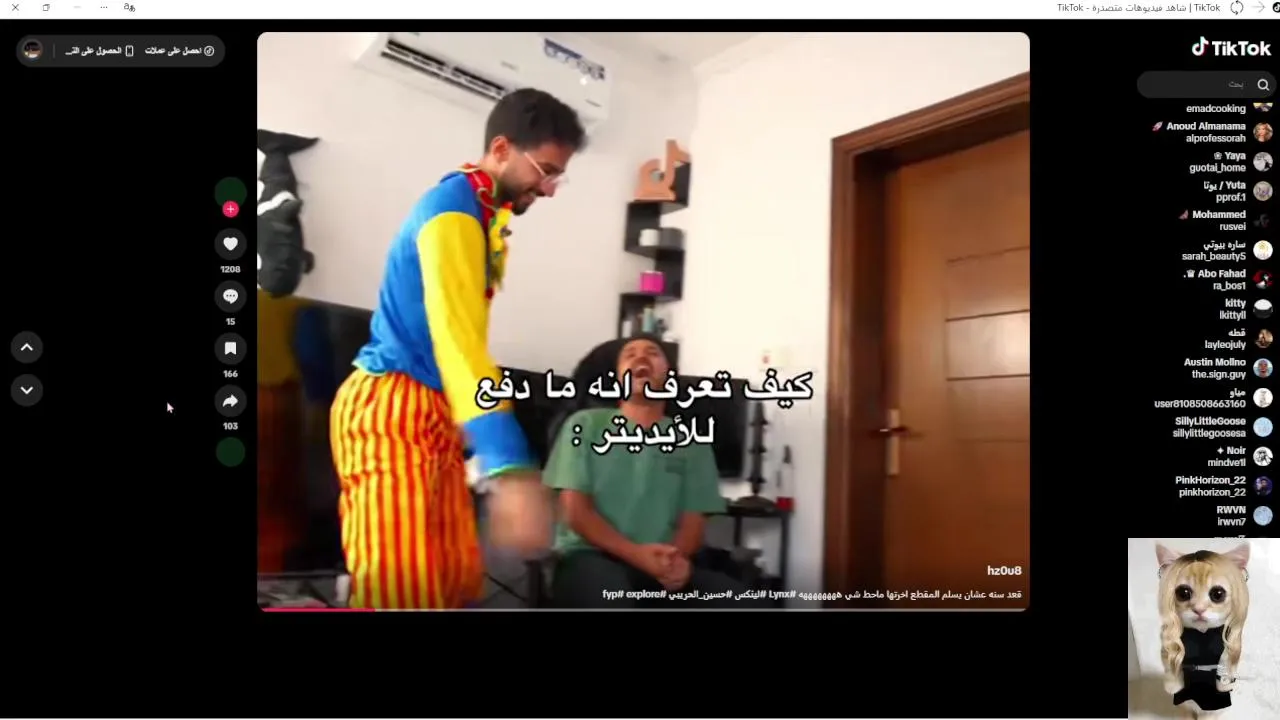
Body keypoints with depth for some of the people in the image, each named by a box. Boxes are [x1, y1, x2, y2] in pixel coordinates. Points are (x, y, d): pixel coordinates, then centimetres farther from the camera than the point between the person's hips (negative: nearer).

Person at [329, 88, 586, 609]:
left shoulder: (487, 214, 13)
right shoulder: (453, 209, -17)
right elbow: (458, 337, -31)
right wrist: (511, 471, -41)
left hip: (433, 413, 10)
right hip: (390, 412, -10)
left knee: (458, 583, 10)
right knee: (405, 595, -11)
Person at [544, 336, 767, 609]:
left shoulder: (691, 441, 16)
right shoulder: (585, 425, 9)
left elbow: (693, 520, 9)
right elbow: (576, 511, 0)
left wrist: (676, 558, -17)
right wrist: (636, 554, -17)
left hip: (662, 566, 3)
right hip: (590, 557, -3)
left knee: (745, 602, -24)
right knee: (609, 592, -40)